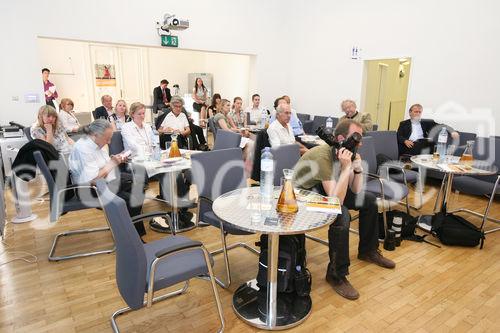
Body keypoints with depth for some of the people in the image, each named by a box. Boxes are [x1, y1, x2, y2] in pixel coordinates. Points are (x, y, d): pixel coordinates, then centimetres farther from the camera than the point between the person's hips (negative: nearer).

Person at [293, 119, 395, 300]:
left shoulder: (345, 153, -6)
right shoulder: (323, 156, -31)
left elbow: (356, 192, -3)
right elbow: (336, 200, -37)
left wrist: (358, 168, -19)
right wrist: (346, 167, -37)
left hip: (328, 191, 9)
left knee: (369, 200, 7)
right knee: (341, 215, -33)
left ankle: (367, 250, 25)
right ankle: (336, 275, -16)